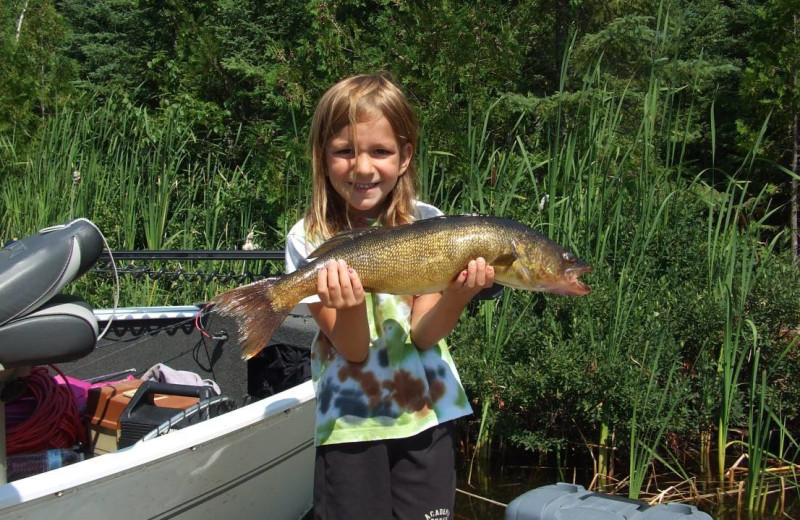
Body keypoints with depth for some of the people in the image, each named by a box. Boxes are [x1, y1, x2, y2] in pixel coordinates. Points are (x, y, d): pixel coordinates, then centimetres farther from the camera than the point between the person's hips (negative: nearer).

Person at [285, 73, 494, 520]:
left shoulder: (427, 224, -6)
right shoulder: (308, 240, -10)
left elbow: (423, 334, -10)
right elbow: (353, 349, -13)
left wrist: (459, 294, -29)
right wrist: (350, 304, -34)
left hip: (426, 414, 1)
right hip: (348, 421, -1)